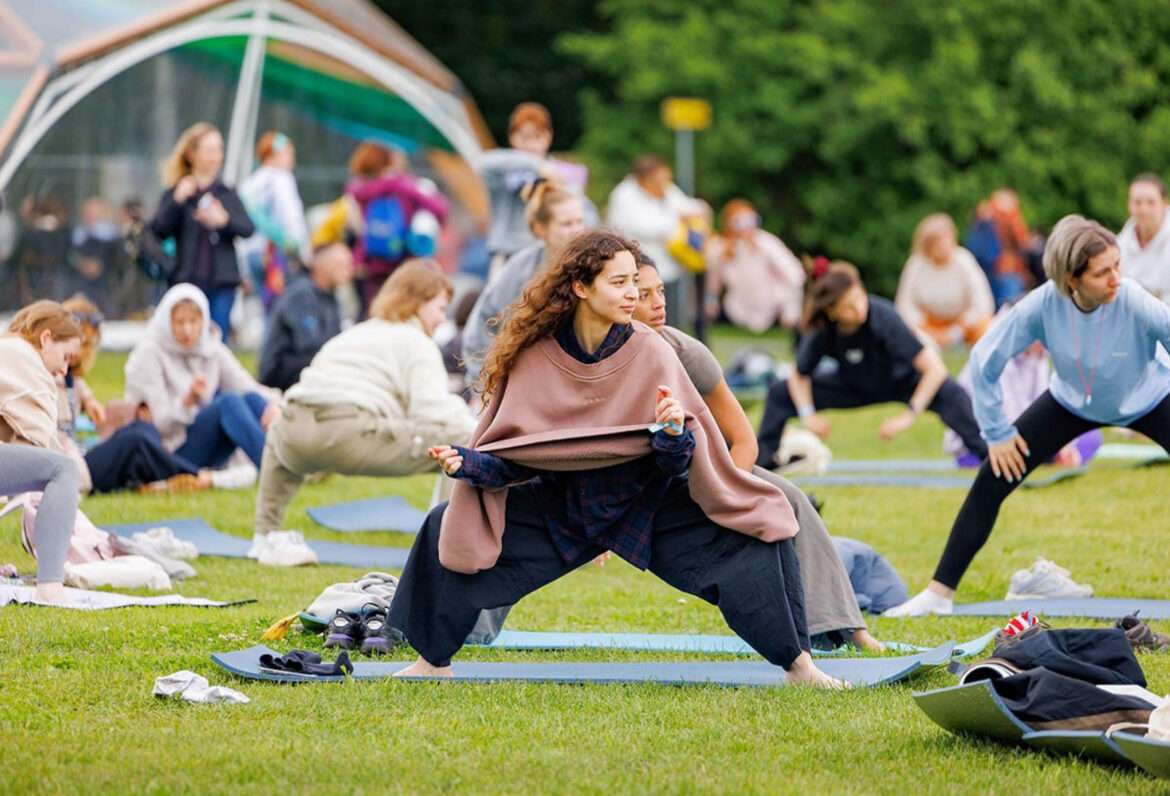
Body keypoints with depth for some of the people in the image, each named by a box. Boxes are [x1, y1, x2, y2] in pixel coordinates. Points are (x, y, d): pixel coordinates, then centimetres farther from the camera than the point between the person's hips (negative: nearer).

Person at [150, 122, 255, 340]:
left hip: (222, 283, 2)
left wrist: (224, 220, -19)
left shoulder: (227, 194, 10)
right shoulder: (176, 193, 4)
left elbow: (248, 229, 0)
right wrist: (177, 200, -20)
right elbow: (158, 230, -7)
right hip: (187, 282, -2)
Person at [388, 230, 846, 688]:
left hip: (646, 506, -2)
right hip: (561, 504, 2)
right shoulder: (536, 356, -15)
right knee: (450, 529, -10)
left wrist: (675, 434, -39)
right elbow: (515, 456, -6)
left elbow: (679, 462, -17)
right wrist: (467, 464, -25)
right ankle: (433, 662, 8)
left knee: (757, 544, -21)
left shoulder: (650, 354, -17)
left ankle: (799, 667, -6)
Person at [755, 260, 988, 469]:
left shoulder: (882, 317, -36)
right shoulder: (821, 330, -25)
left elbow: (935, 368, -36)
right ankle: (759, 463, 11)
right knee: (780, 392, -5)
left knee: (950, 394, -35)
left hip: (903, 382, -4)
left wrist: (909, 415, -39)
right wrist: (807, 413, -21)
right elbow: (800, 375, -5)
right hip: (855, 387, 4)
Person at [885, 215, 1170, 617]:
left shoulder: (1136, 305, -37)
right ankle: (940, 592, 5)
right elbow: (985, 358, -18)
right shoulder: (1045, 304, -31)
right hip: (1072, 402, 2)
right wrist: (997, 432, -11)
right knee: (993, 480, -5)